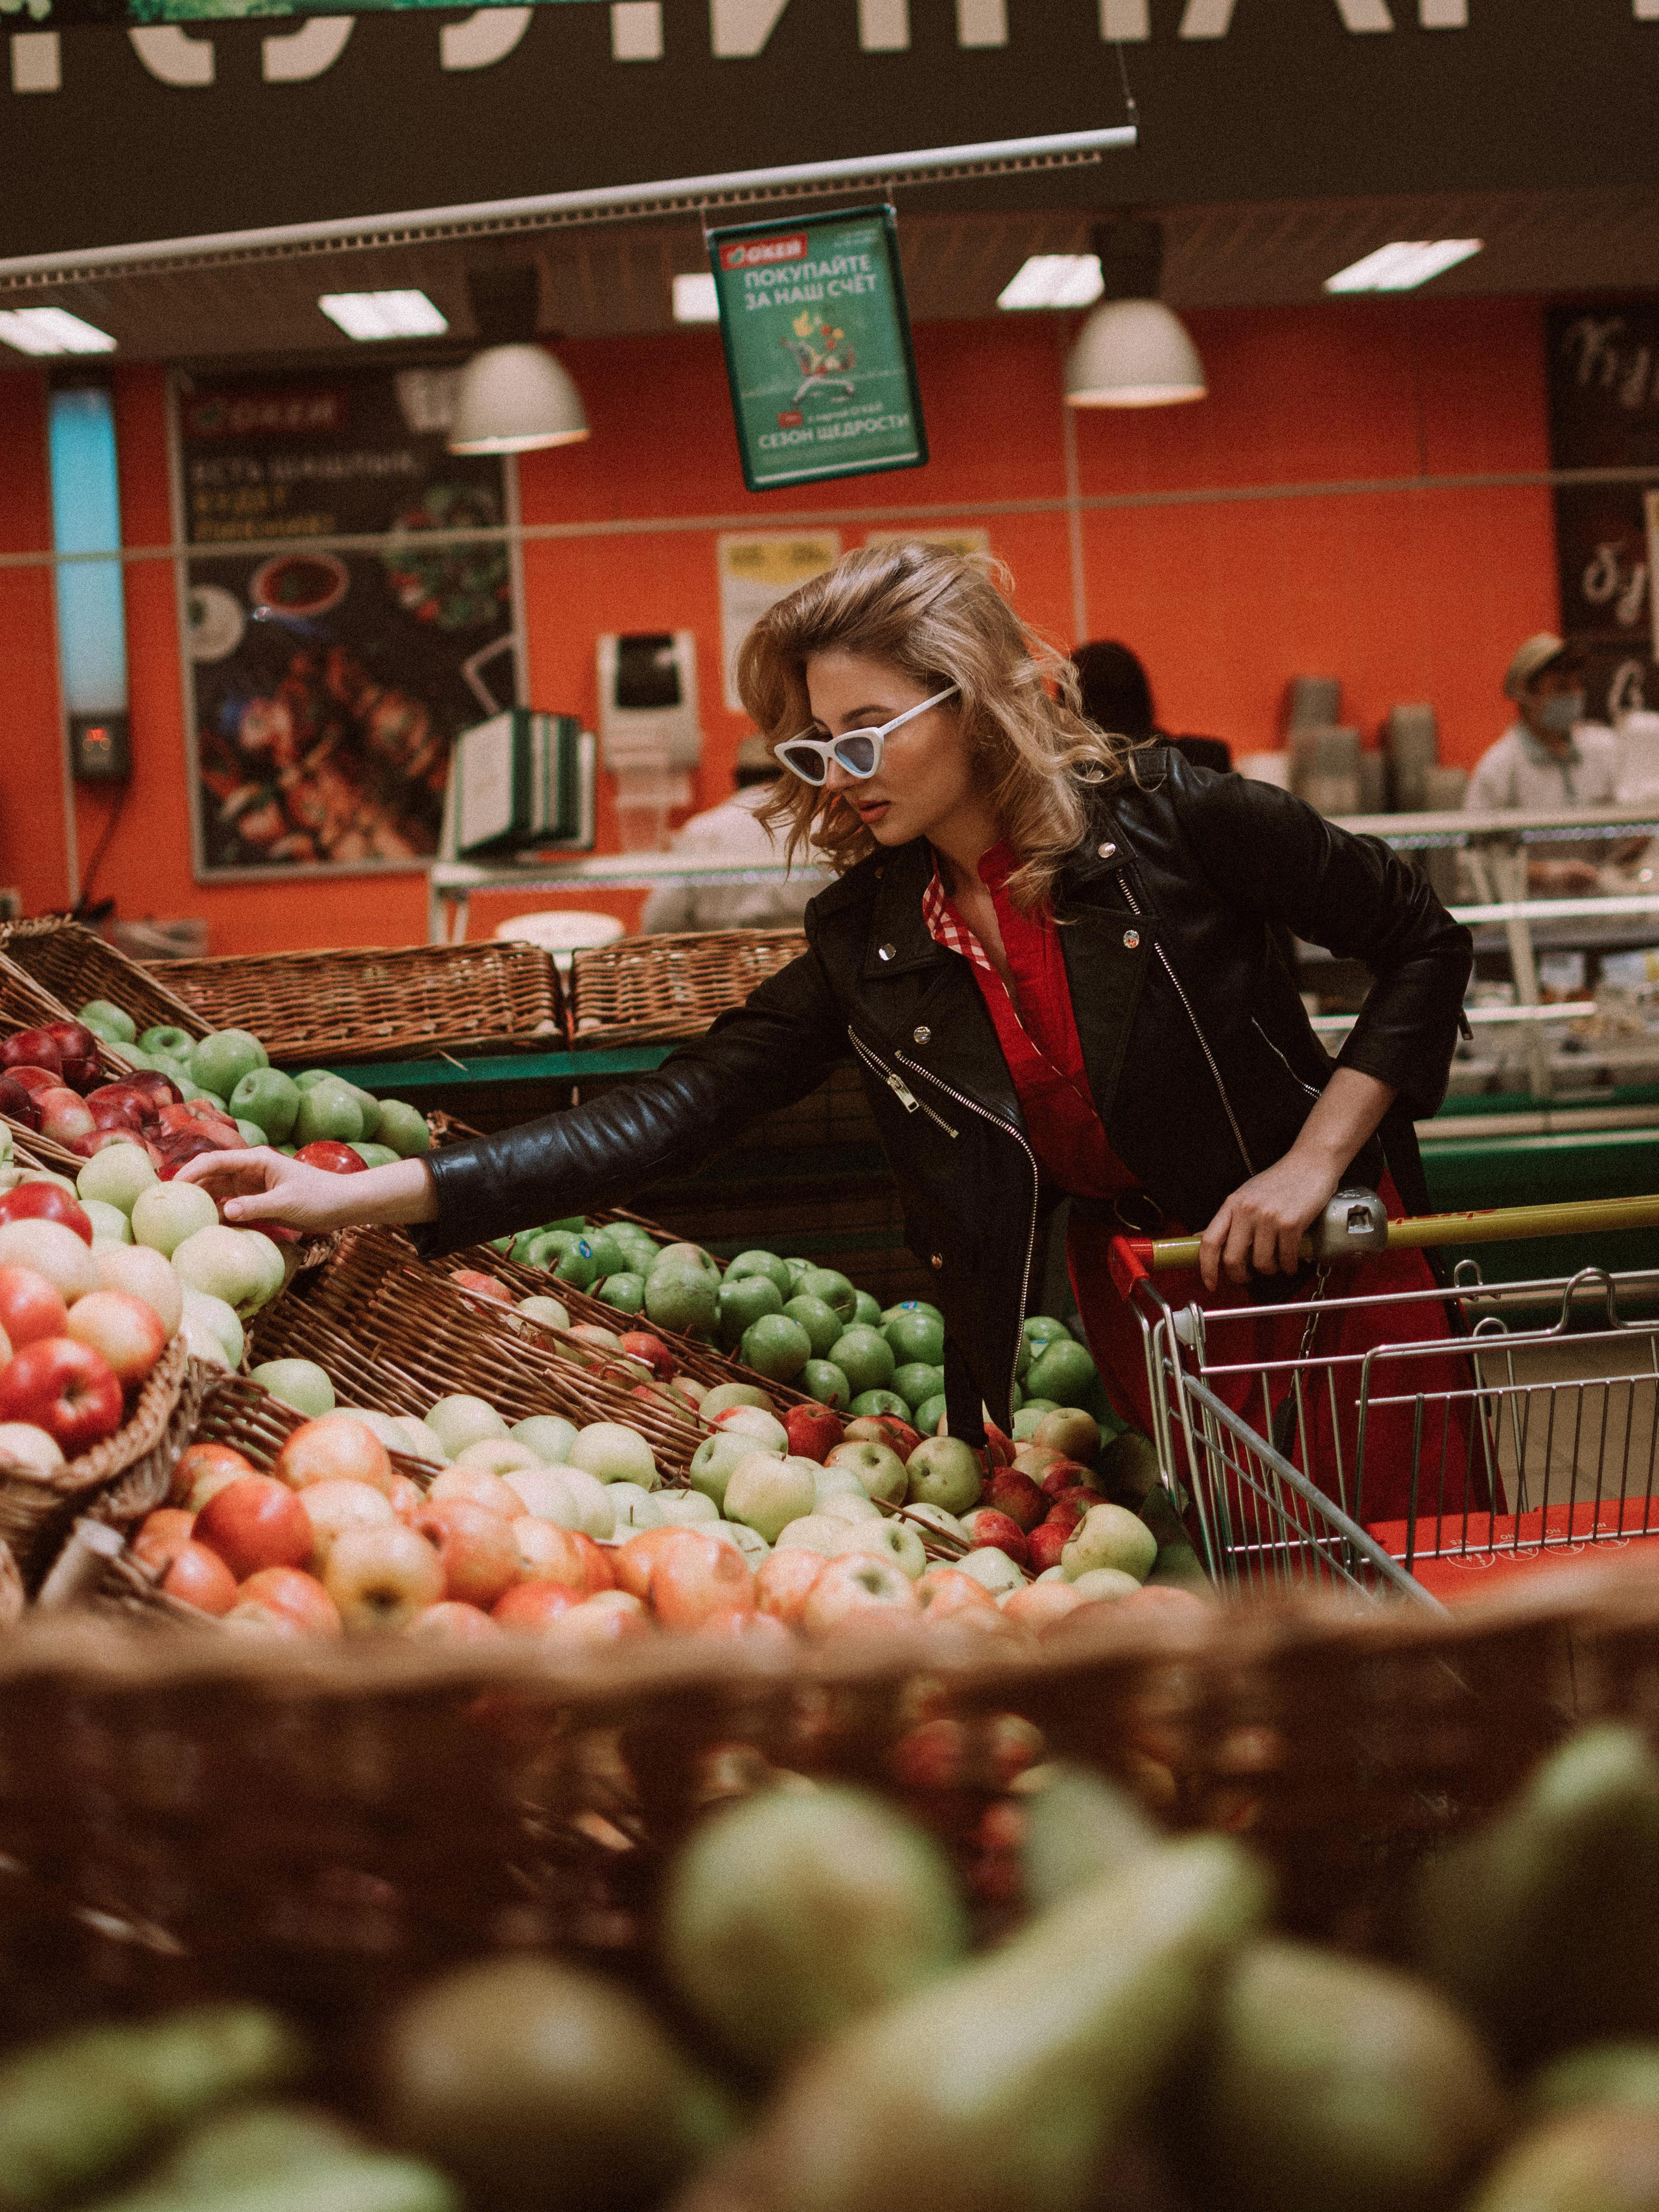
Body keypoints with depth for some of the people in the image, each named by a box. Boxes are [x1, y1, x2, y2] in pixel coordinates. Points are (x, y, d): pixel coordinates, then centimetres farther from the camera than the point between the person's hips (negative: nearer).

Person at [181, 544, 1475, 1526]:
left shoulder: (1165, 819, -13)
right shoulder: (870, 942, -2)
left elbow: (1425, 946, -3)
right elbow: (676, 1114, -9)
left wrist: (1315, 1157, -14)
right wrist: (358, 1196, -18)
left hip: (1323, 1276, -2)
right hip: (1125, 1316, 3)